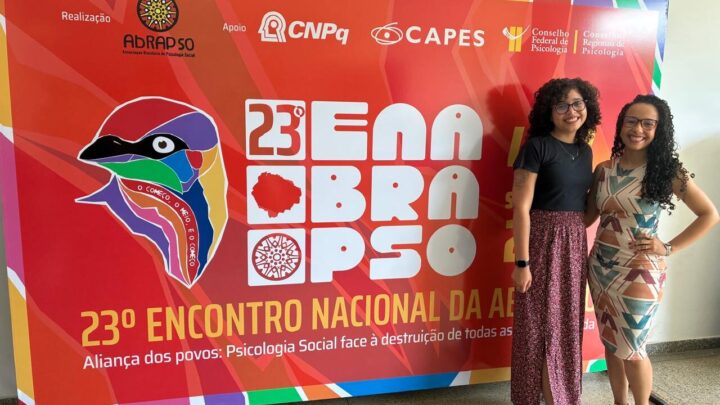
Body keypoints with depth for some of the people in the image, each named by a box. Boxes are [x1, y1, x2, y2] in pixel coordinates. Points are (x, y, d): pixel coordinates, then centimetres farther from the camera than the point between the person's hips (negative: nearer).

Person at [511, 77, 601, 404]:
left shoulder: (585, 150, 10)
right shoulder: (536, 146, -11)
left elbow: (583, 203, 17)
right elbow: (521, 208, -15)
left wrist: (581, 246, 12)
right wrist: (522, 262, -17)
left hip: (575, 244, 7)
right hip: (542, 242, -6)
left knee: (567, 325, 16)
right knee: (540, 324, 5)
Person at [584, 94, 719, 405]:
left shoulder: (667, 171, -7)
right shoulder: (603, 170, 2)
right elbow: (588, 216, 7)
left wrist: (669, 248, -9)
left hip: (639, 272, -4)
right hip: (601, 267, 4)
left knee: (631, 348, 5)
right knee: (610, 343, 15)